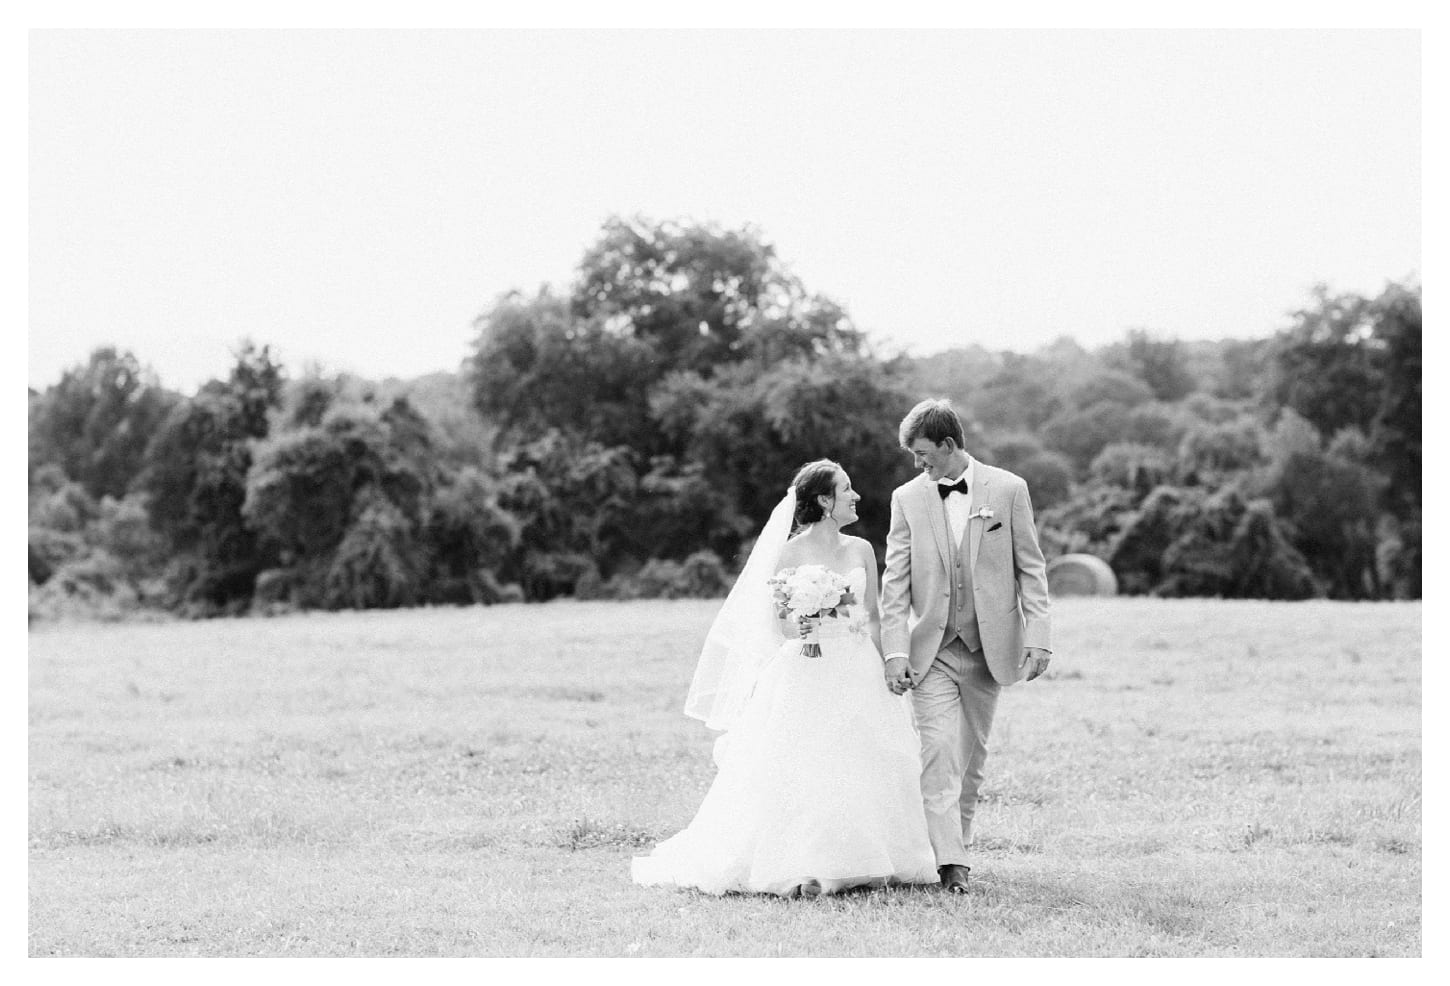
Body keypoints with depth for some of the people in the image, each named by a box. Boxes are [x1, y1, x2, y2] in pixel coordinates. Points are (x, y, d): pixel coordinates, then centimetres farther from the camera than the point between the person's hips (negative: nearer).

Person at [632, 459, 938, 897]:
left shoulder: (861, 551, 9)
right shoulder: (791, 553, -5)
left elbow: (873, 618, 12)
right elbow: (779, 624, -4)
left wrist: (886, 672, 5)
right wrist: (801, 626, -25)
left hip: (858, 675, 5)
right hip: (807, 676, -5)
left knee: (859, 772, 2)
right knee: (802, 773, -9)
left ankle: (857, 862, 11)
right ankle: (799, 867, -4)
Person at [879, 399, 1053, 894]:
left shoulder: (1008, 490, -1)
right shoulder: (907, 498, 2)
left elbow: (1030, 568, 2)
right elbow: (895, 582, 1)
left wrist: (1037, 637, -5)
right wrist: (895, 651, -7)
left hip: (989, 647, 0)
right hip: (931, 650, 0)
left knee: (971, 757, 8)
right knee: (940, 752, -12)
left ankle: (958, 847, 21)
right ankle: (950, 863, -16)